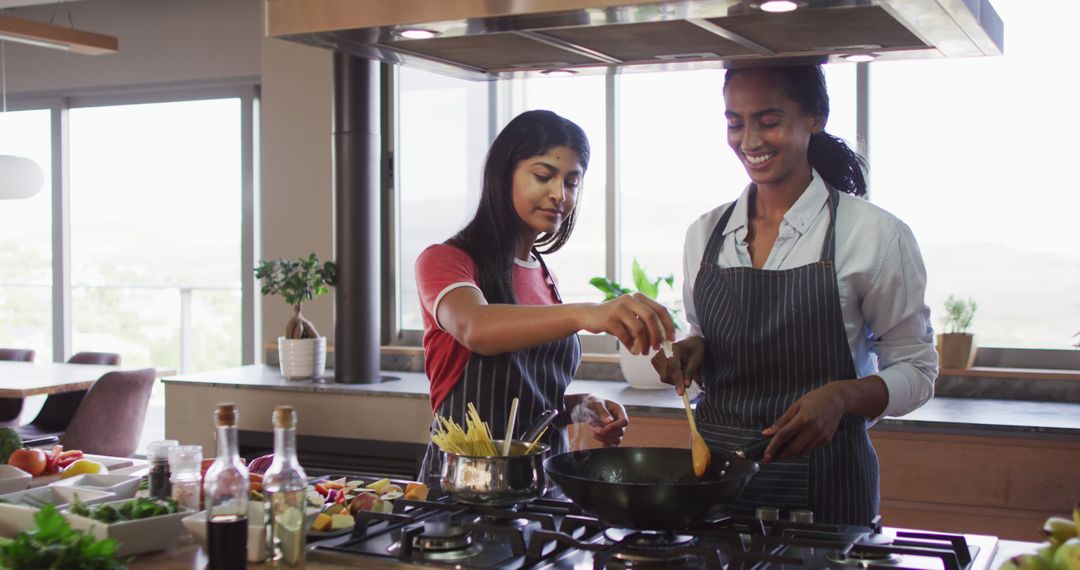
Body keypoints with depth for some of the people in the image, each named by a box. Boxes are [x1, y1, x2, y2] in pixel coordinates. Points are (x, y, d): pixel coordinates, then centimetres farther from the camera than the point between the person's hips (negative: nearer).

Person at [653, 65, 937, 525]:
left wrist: (842, 396, -20)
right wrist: (690, 353, -4)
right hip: (714, 468, 4)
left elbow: (916, 371, -3)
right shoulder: (706, 233, 6)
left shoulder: (874, 233, -7)